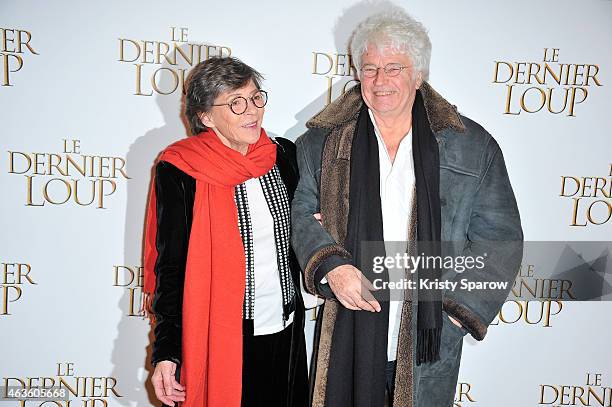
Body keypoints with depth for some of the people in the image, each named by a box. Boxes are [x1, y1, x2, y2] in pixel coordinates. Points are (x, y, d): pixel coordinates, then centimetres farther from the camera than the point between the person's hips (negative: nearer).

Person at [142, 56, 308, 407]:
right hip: (220, 338, -4)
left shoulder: (283, 155, 0)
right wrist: (166, 352, -11)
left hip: (286, 330, 5)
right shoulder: (179, 171, -12)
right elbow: (169, 268, -9)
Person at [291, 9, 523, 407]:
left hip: (429, 340, 0)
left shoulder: (473, 146, -1)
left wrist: (460, 310, -6)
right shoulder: (323, 140, 2)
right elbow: (301, 212, 4)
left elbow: (499, 238, 1)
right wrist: (330, 266, -14)